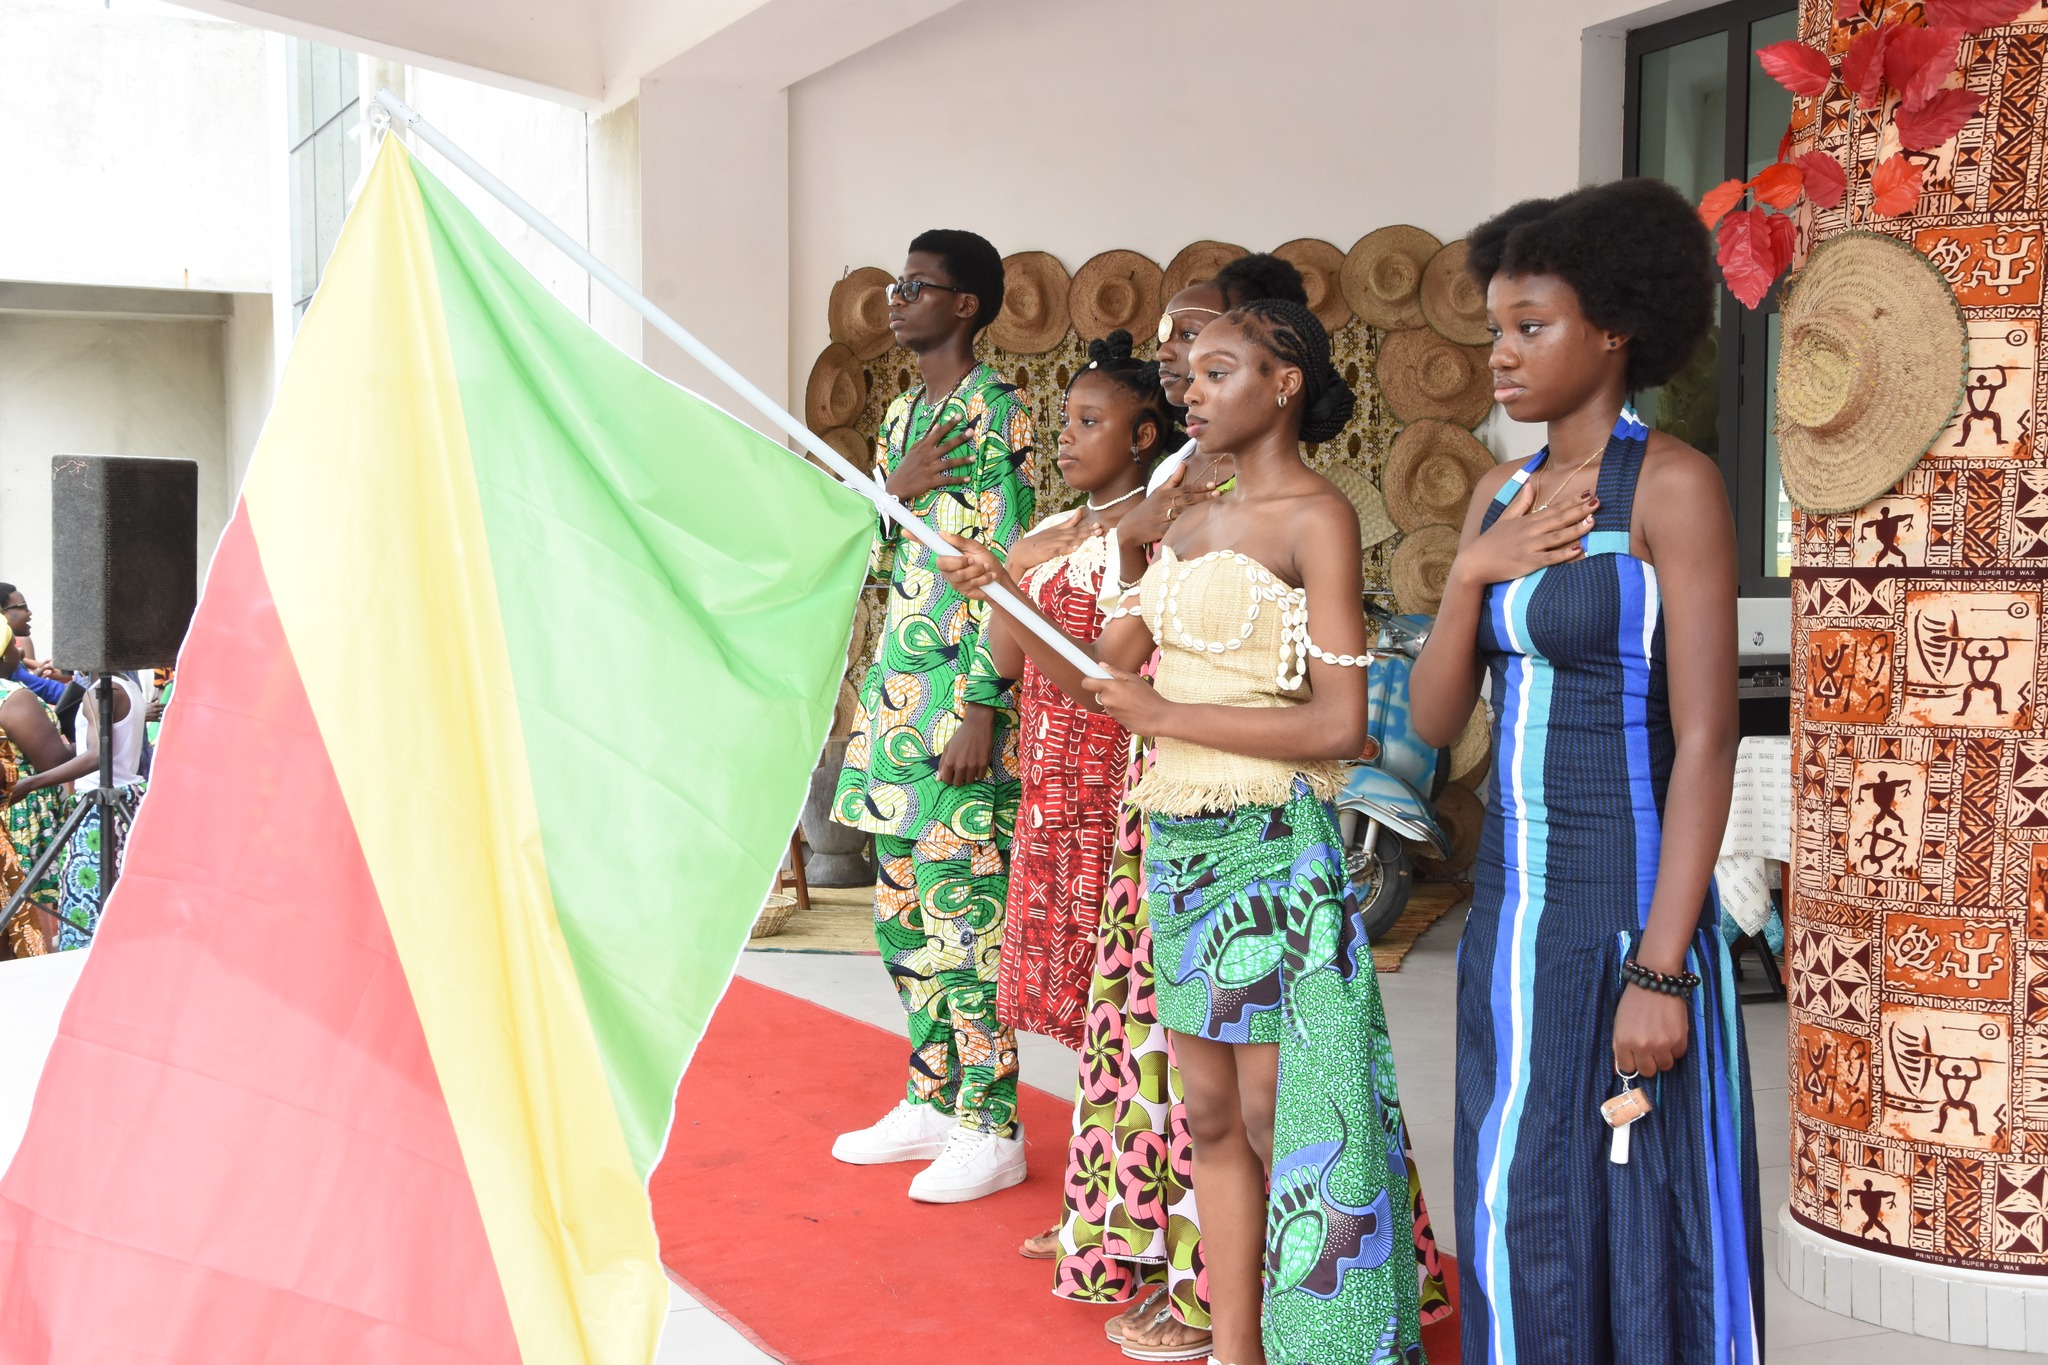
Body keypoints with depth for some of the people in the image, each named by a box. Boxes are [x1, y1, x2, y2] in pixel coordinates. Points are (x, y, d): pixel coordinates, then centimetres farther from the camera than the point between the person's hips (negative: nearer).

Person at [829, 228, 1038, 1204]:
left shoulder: (997, 412, -8)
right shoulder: (902, 413, 18)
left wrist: (979, 712, -20)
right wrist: (895, 489, -4)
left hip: (959, 692, -9)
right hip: (895, 684, 9)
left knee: (962, 913, -5)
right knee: (901, 910, 12)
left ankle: (990, 1130, 5)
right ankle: (931, 1103, 24)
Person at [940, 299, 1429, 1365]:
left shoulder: (1315, 517, -8)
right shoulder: (1190, 523, 14)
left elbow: (1339, 724, -16)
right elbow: (1096, 672, 13)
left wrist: (1163, 713, -12)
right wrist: (995, 593, -1)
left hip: (1270, 842, -7)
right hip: (1177, 842, 7)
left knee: (1276, 1119, -1)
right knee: (1212, 1117, 12)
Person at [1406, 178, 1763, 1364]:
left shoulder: (1673, 484, -11)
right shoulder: (1502, 497, 10)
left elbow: (1706, 740, -16)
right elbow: (1434, 720, 7)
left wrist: (1661, 968, -20)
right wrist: (1474, 573, -9)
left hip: (1628, 906, -7)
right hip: (1513, 903, 7)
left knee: (1646, 1237, 4)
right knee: (1522, 1220, 15)